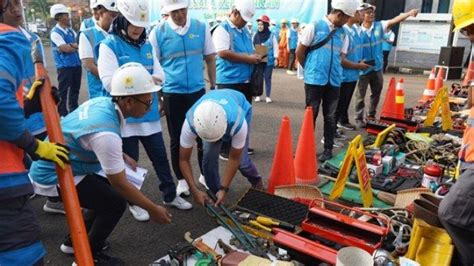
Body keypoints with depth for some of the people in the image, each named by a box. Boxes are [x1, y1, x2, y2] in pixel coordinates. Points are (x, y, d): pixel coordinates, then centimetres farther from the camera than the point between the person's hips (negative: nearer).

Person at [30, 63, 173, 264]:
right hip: (53, 176, -9)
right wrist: (152, 209, -15)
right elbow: (119, 183, -25)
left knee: (108, 194, 13)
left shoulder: (104, 102, -8)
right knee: (115, 202, -11)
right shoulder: (106, 132, -33)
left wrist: (122, 157, 2)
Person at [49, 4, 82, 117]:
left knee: (75, 89, 14)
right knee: (63, 91, 0)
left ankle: (74, 111, 26)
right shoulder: (55, 32, -9)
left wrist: (72, 45, -14)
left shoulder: (70, 31, 13)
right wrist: (77, 46, -1)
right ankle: (62, 114, 7)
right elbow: (66, 49, -18)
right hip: (64, 66, -7)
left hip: (76, 64, 7)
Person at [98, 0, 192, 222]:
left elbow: (160, 75, 5)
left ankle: (170, 195, 30)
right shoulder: (109, 45, -8)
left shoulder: (146, 45, 9)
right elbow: (109, 82, -18)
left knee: (160, 156, 14)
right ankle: (134, 202, 27)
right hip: (125, 116, -5)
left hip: (149, 113, 5)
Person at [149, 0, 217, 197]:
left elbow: (210, 59, 8)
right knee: (177, 140, 10)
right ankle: (181, 179, 27)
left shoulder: (201, 28, -1)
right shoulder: (158, 33, -5)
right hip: (172, 94, -1)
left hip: (198, 91, 1)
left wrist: (213, 87, 9)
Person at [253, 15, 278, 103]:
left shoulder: (271, 35, -3)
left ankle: (268, 96, 13)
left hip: (269, 60, -2)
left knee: (268, 78, 5)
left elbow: (275, 47, -1)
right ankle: (258, 95, 17)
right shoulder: (256, 35, 3)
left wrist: (275, 58, -6)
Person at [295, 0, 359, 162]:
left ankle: (328, 149, 18)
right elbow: (299, 52, 1)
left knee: (330, 116, 8)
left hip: (334, 81, 4)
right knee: (311, 115, 4)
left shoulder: (343, 34, 8)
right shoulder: (314, 27, -4)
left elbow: (341, 57, 16)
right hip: (314, 80, -4)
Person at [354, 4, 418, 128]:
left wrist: (409, 13, -29)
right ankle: (359, 118, 14)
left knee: (376, 94, 14)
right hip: (363, 68, -4)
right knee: (361, 95, 4)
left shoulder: (380, 26, 0)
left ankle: (371, 116, 29)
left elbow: (394, 20, -13)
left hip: (377, 67, 4)